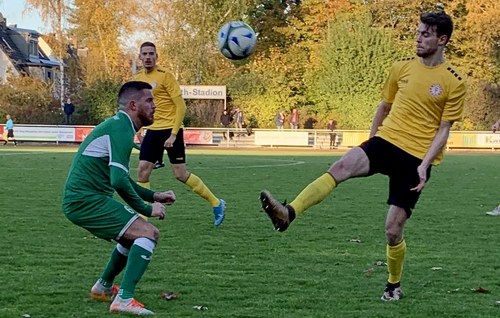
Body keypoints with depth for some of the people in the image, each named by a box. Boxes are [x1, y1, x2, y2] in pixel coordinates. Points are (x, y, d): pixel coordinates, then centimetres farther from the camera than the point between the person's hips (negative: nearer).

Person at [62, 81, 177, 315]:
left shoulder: (118, 125, 19)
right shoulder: (120, 128, -14)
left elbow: (121, 178, 30)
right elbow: (119, 181, -24)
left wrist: (153, 197, 21)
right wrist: (146, 209, -12)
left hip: (79, 200, 10)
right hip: (86, 200, -10)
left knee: (136, 233, 27)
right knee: (148, 233, -18)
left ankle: (103, 287, 39)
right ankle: (124, 300, -23)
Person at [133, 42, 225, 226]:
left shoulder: (165, 76, -10)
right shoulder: (138, 79, 9)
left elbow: (181, 106, -12)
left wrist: (173, 134, -17)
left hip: (171, 130, -6)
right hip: (152, 131, 6)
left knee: (180, 174, -3)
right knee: (142, 172, -3)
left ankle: (216, 203, 13)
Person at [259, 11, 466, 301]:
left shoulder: (454, 82, -4)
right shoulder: (402, 68, 8)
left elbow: (444, 129, -3)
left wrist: (425, 164, -14)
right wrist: (371, 141, 23)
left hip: (417, 157, -3)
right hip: (386, 140, 3)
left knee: (393, 230, -2)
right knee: (343, 166, -30)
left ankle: (394, 285, 25)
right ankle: (288, 214, -44)